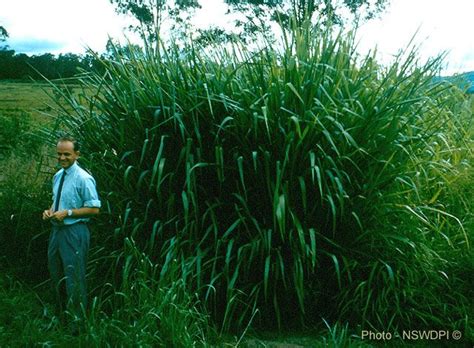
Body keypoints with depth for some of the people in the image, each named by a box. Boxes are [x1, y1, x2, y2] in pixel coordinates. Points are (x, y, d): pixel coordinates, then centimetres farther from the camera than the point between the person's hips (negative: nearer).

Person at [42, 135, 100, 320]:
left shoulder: (83, 178, -15)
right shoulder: (57, 176, 9)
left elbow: (94, 208, -15)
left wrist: (67, 213, -20)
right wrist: (50, 211, 0)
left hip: (74, 232, -8)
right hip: (57, 229, 8)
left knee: (74, 279, 1)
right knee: (56, 275, 20)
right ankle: (60, 313, 38)